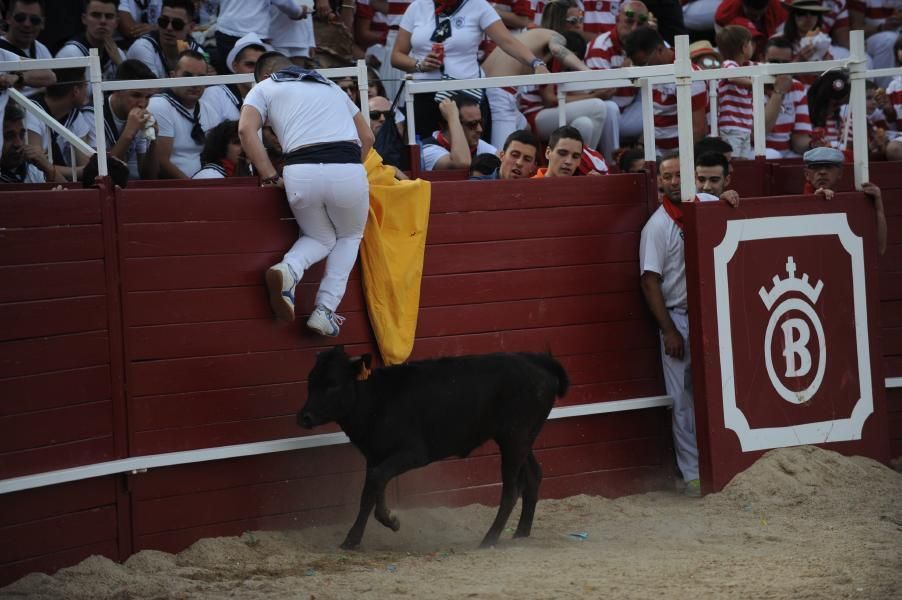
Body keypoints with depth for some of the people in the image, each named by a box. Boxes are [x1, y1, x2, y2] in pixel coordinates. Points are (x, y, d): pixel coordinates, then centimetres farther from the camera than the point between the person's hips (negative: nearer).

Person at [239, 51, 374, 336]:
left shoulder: (264, 87, 21)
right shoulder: (331, 87, 33)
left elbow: (246, 129, 3)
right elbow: (367, 136, 32)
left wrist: (270, 175, 8)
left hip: (301, 172, -1)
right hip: (349, 170, 1)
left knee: (321, 238, 25)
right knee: (350, 237, 26)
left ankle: (289, 269, -7)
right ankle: (325, 310, 9)